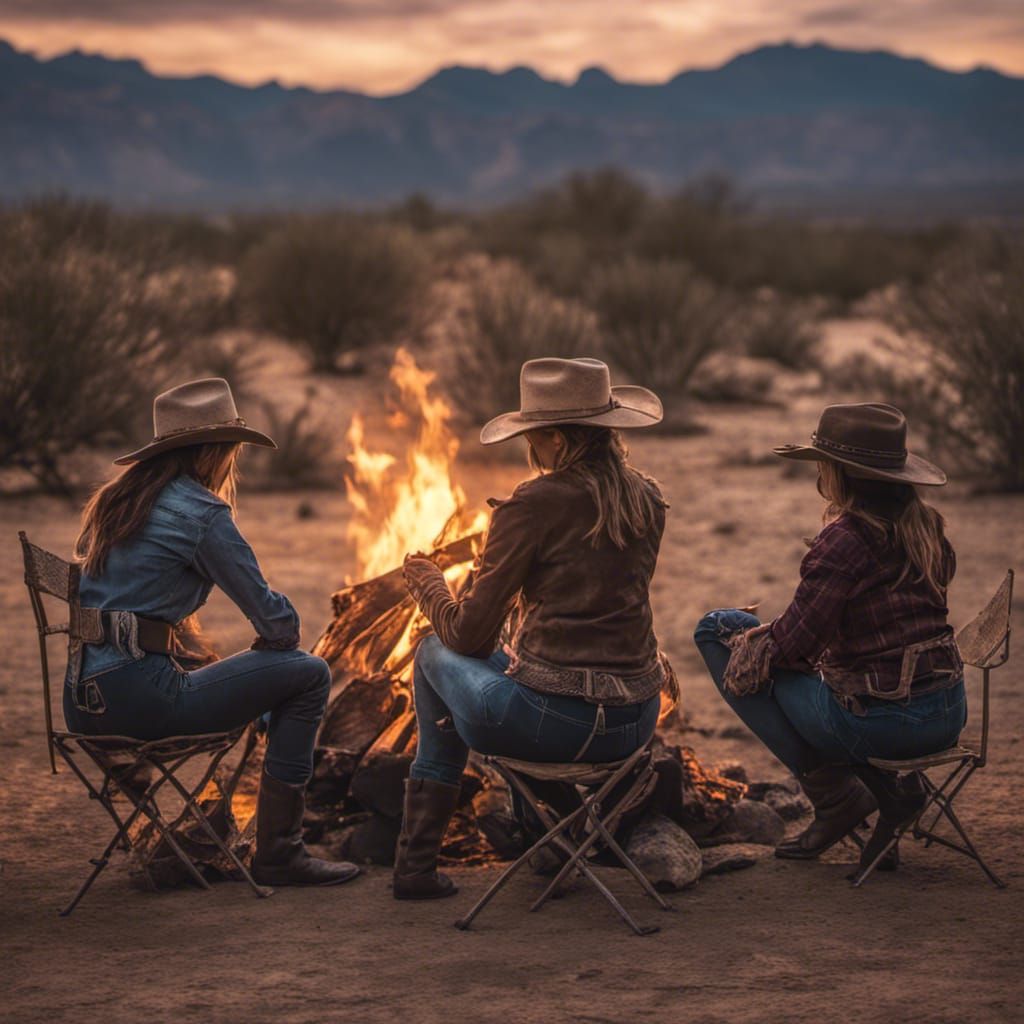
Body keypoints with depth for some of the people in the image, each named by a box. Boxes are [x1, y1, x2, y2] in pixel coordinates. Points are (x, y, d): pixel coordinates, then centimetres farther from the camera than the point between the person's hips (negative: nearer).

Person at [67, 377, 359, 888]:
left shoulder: (113, 499, 17)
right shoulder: (201, 512, -9)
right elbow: (277, 621, -8)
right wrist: (275, 638, 18)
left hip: (80, 702, 9)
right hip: (138, 697, -9)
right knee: (307, 675, -2)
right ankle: (277, 853, 0)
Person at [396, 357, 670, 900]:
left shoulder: (532, 505, -10)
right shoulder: (647, 500, 8)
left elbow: (469, 635, -5)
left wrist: (428, 584, 16)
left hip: (552, 722, -6)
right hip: (635, 723, 6)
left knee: (435, 655, 23)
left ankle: (417, 861, 26)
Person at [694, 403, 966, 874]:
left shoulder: (845, 539, -15)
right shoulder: (927, 527, 9)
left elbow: (795, 639, -14)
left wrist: (746, 639, 8)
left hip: (881, 723, -8)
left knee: (717, 628, 4)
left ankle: (835, 795, 4)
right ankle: (889, 788, 14)